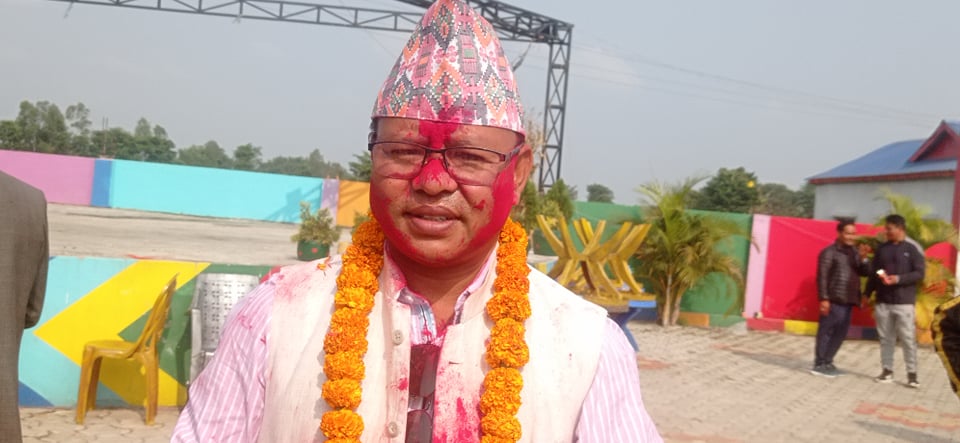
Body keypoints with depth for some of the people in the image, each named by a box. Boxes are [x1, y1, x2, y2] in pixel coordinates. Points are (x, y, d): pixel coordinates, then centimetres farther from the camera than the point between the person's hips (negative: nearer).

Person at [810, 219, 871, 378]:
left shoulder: (854, 253, 15)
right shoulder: (829, 252, -6)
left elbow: (865, 273, 11)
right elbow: (822, 276, -10)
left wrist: (863, 258, -7)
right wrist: (824, 299, -16)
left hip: (848, 301, 7)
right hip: (833, 300, -7)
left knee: (840, 333, 9)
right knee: (826, 332, -3)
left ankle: (827, 362, 19)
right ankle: (819, 364, 4)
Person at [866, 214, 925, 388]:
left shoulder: (913, 249, -3)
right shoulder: (881, 249, 9)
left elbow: (919, 274, -7)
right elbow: (874, 273, 14)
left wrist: (899, 279, -19)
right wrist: (867, 294, 13)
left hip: (904, 302, -4)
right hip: (883, 302, 4)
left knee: (908, 339, -3)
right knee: (885, 338, 7)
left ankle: (912, 374, 3)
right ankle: (887, 370, 15)